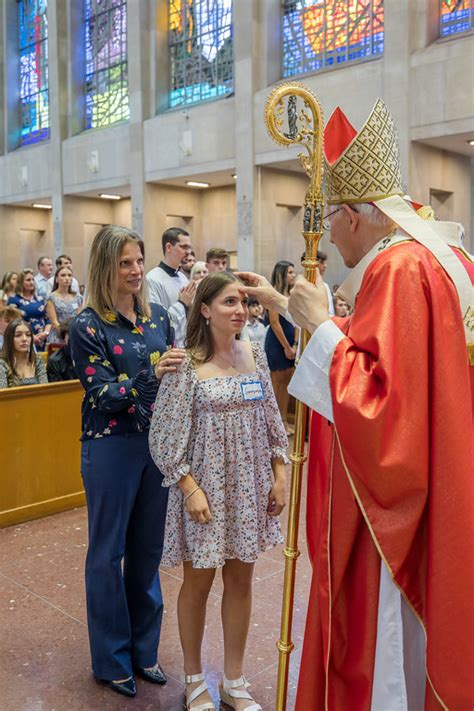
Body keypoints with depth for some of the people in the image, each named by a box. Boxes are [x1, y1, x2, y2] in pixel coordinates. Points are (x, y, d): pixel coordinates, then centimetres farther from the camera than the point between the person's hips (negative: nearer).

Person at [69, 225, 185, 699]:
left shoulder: (157, 316, 6)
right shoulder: (88, 325, -8)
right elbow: (102, 394, -14)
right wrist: (150, 375, -27)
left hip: (158, 442, 5)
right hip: (111, 445, -4)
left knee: (149, 548, 14)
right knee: (109, 552, 9)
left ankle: (144, 649, 32)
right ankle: (111, 660, 27)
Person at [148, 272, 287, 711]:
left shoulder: (255, 355, 2)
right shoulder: (186, 365, -13)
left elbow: (271, 421, 8)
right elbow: (165, 435, -11)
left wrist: (279, 475, 4)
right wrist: (191, 489, -15)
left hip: (249, 485, 5)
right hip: (205, 484, -4)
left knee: (240, 579, 14)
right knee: (198, 581, 11)